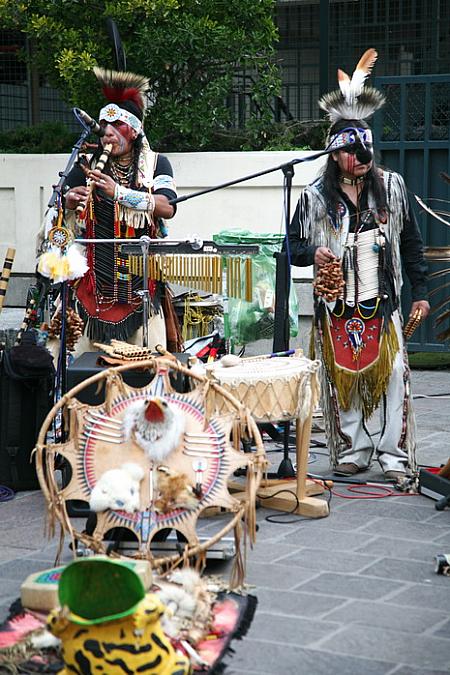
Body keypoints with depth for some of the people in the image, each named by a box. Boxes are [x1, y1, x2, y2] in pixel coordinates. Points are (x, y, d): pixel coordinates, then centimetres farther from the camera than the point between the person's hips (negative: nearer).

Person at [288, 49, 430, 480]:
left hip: (382, 302, 0)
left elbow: (411, 243, 11)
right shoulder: (315, 196, 3)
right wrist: (312, 254, -14)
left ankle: (394, 453, 2)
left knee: (392, 374, -7)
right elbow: (294, 245, 9)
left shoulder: (392, 187, 6)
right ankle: (353, 449, 18)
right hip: (335, 304, 0)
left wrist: (419, 291, 8)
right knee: (341, 377, 4)